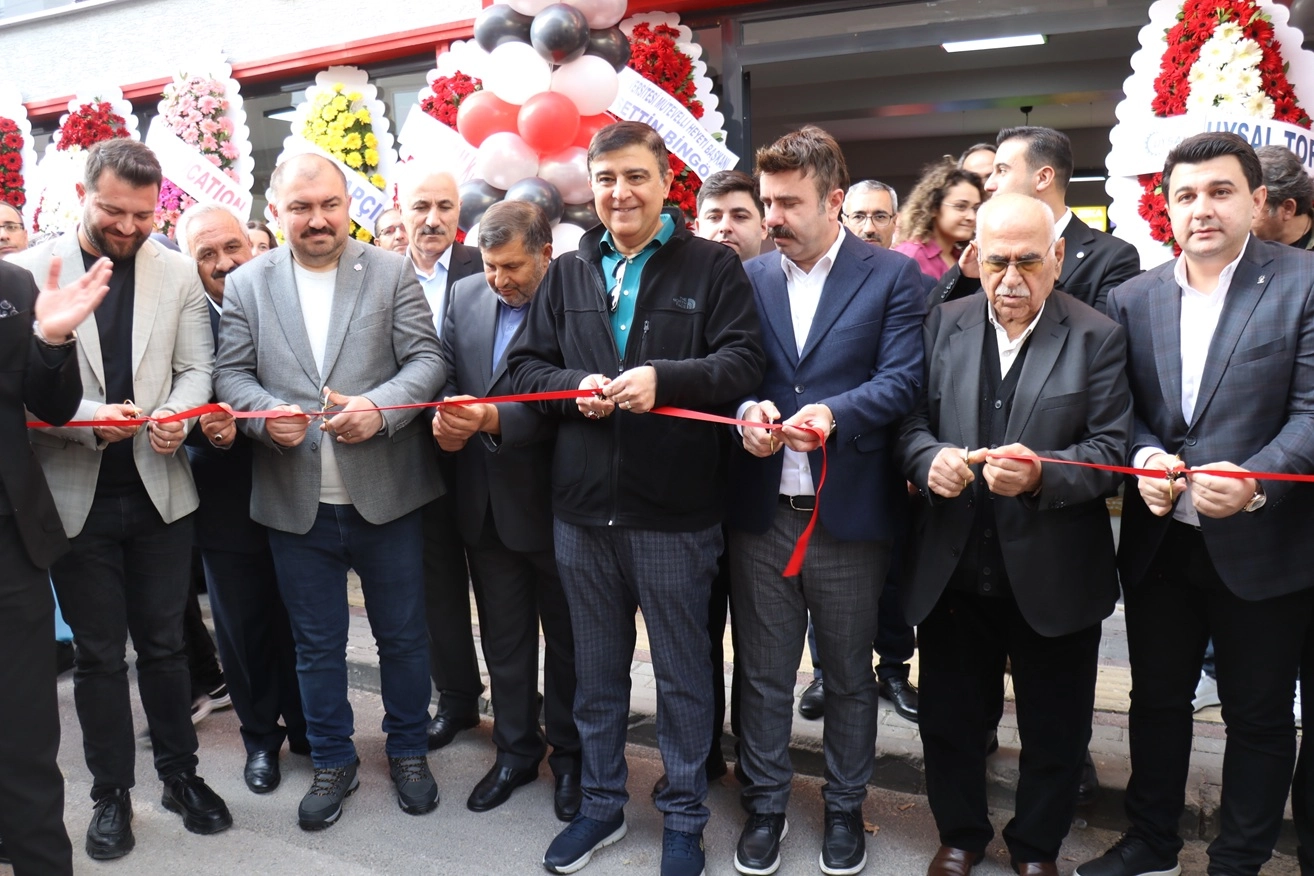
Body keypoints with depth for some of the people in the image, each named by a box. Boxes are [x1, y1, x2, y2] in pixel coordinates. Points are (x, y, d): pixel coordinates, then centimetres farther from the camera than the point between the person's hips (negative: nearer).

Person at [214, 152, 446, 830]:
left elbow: (427, 360, -5)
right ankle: (332, 761, 33)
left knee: (402, 634, 12)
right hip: (294, 501, 2)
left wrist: (381, 407, -22)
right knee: (316, 642, 15)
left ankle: (408, 750, 33)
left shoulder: (392, 273, 1)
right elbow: (232, 373, 4)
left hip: (383, 494, -1)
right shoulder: (246, 285, 6)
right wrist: (265, 414, -17)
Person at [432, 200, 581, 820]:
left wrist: (496, 419, -30)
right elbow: (444, 373, 8)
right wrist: (444, 419, -13)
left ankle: (569, 754, 33)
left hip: (551, 500, -5)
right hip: (484, 499, 6)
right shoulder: (465, 295, 5)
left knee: (566, 636, 13)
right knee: (503, 637, 18)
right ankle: (516, 750, 36)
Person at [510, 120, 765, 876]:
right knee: (596, 670, 18)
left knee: (682, 674, 11)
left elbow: (744, 363, -11)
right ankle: (602, 804, 37)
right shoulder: (567, 274, 10)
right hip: (582, 507, 4)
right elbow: (527, 365, 8)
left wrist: (664, 378, -25)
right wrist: (576, 385, -13)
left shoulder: (713, 266, -2)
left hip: (674, 509, -4)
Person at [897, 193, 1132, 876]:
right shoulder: (942, 324, 3)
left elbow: (1111, 449, -10)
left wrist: (1041, 473, -28)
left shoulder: (1099, 338, -5)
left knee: (1054, 731, 15)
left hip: (1054, 576, -2)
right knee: (948, 718, 16)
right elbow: (910, 421, 2)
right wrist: (929, 459, -20)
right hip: (953, 569, 2)